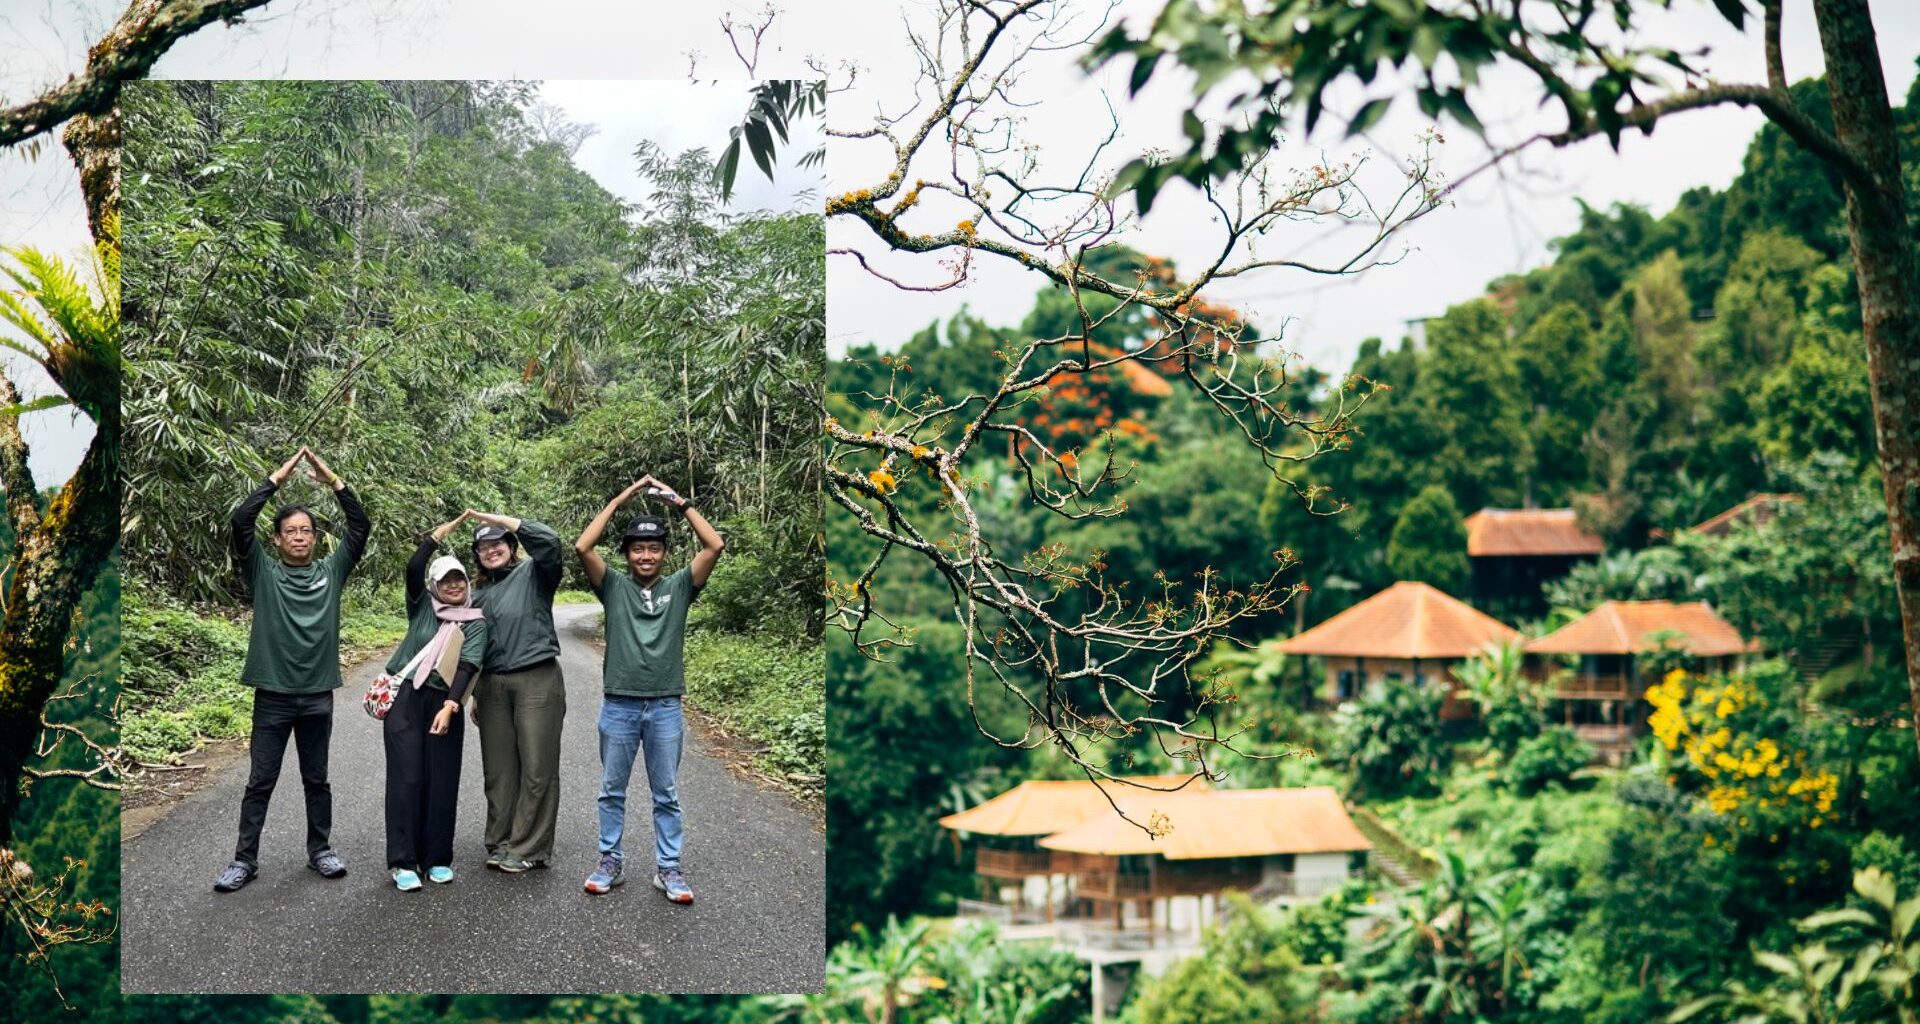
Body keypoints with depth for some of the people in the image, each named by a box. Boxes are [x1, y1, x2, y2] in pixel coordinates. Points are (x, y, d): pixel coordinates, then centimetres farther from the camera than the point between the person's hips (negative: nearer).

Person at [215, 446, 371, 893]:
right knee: (260, 781, 4)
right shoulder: (263, 571, 0)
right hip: (273, 694, -2)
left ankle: (320, 849, 24)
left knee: (317, 780, 13)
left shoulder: (332, 571, 5)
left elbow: (361, 526, -2)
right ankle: (245, 858, 11)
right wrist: (277, 479, -13)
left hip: (318, 695, 2)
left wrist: (333, 480, -7)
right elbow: (240, 522, -12)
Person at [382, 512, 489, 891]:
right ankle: (403, 862, -4)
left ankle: (437, 858, 13)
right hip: (405, 699, -1)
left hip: (444, 703, 1)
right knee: (406, 777, -5)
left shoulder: (476, 622, 5)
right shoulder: (422, 606, 8)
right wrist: (439, 534, -10)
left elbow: (467, 666, -8)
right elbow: (413, 568, -9)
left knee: (442, 781, 2)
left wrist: (450, 706, -20)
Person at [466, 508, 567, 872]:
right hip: (491, 685, 5)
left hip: (537, 680, -5)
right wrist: (473, 696, 20)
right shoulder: (478, 595, 18)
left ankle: (529, 848, 1)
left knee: (538, 768, -4)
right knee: (498, 769, 7)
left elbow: (548, 540, -17)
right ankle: (500, 843, 15)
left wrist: (498, 519, -10)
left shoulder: (533, 575, 3)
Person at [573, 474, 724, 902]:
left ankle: (668, 867, 13)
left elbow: (715, 546, -8)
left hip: (665, 707, 0)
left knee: (666, 794, 7)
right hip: (618, 706, 0)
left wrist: (680, 503, -8)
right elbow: (582, 548, -11)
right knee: (612, 791, 10)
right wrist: (619, 501, -9)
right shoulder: (613, 587, 2)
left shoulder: (679, 587, 3)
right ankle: (609, 862, 20)